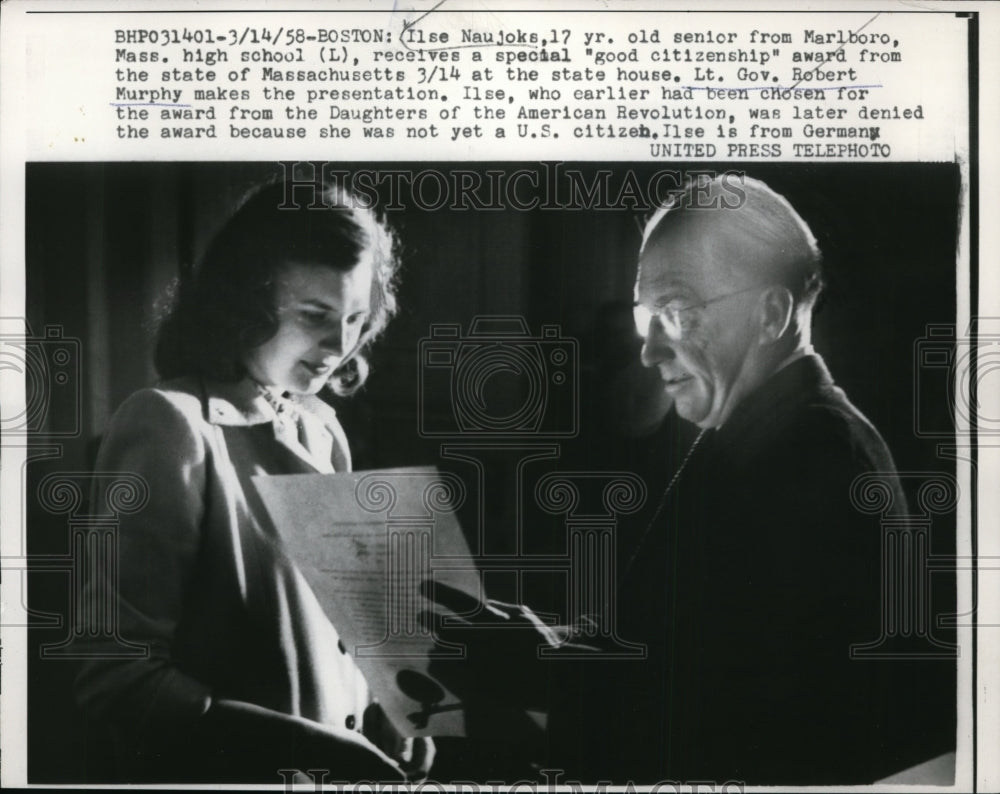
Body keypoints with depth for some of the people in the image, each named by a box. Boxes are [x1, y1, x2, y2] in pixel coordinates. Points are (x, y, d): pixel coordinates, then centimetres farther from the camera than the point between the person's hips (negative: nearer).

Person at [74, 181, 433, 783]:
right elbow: (116, 676, -18)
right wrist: (304, 752, -24)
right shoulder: (172, 425, -14)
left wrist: (388, 711, -4)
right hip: (225, 770, -6)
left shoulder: (321, 428, 7)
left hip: (347, 759, 6)